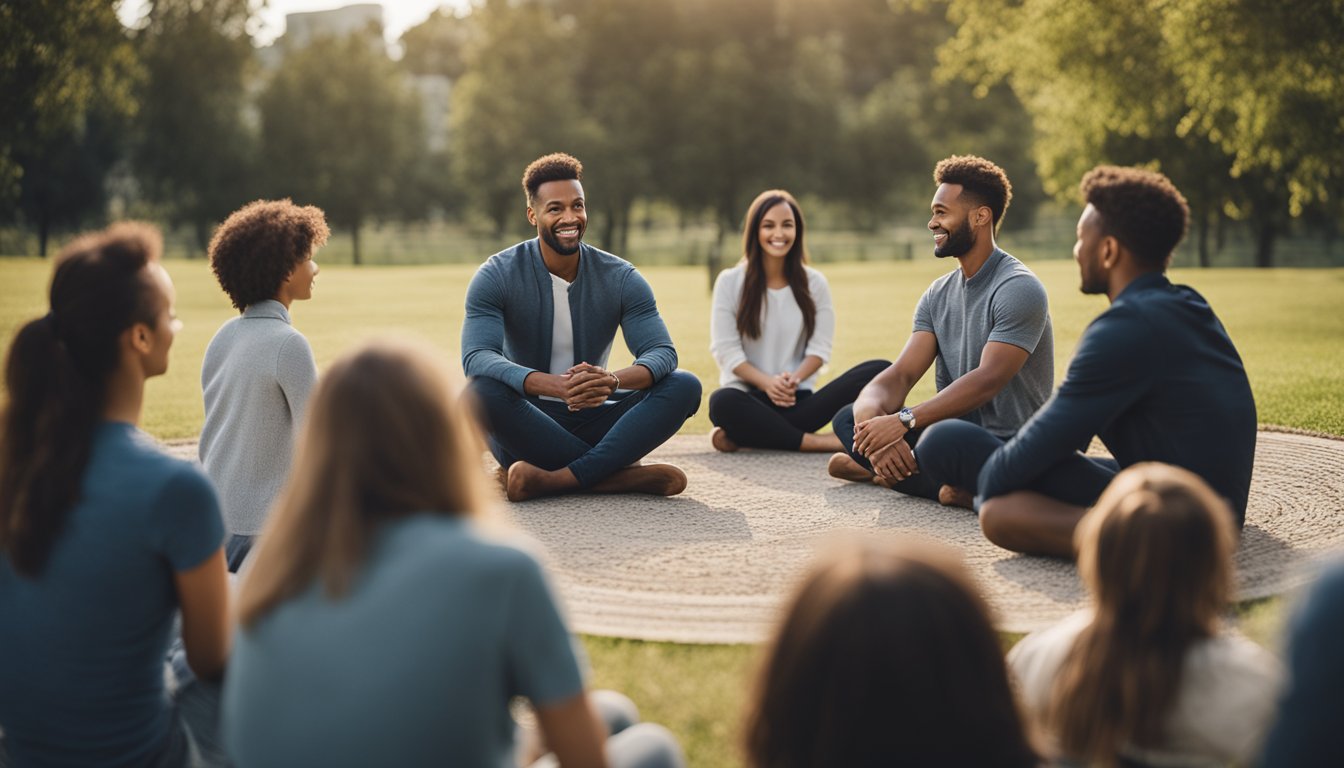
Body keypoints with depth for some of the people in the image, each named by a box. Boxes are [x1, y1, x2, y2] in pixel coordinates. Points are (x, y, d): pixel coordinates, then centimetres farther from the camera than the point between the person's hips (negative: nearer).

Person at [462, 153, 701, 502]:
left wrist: (613, 380, -37)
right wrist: (556, 386, -41)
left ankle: (555, 480, -33)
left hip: (590, 421, 2)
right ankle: (628, 476, -29)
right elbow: (476, 357, -23)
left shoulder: (621, 278, -1)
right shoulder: (497, 276, -8)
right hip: (525, 425, -2)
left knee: (685, 386, -20)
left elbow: (662, 352, -11)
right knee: (482, 391, -36)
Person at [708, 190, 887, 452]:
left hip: (797, 398, 4)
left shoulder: (815, 283, 10)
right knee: (722, 403, -40)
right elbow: (726, 350, -2)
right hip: (748, 396, -3)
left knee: (880, 371, -21)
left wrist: (794, 379, -16)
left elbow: (820, 347, 5)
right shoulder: (730, 282, 4)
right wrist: (766, 383, -19)